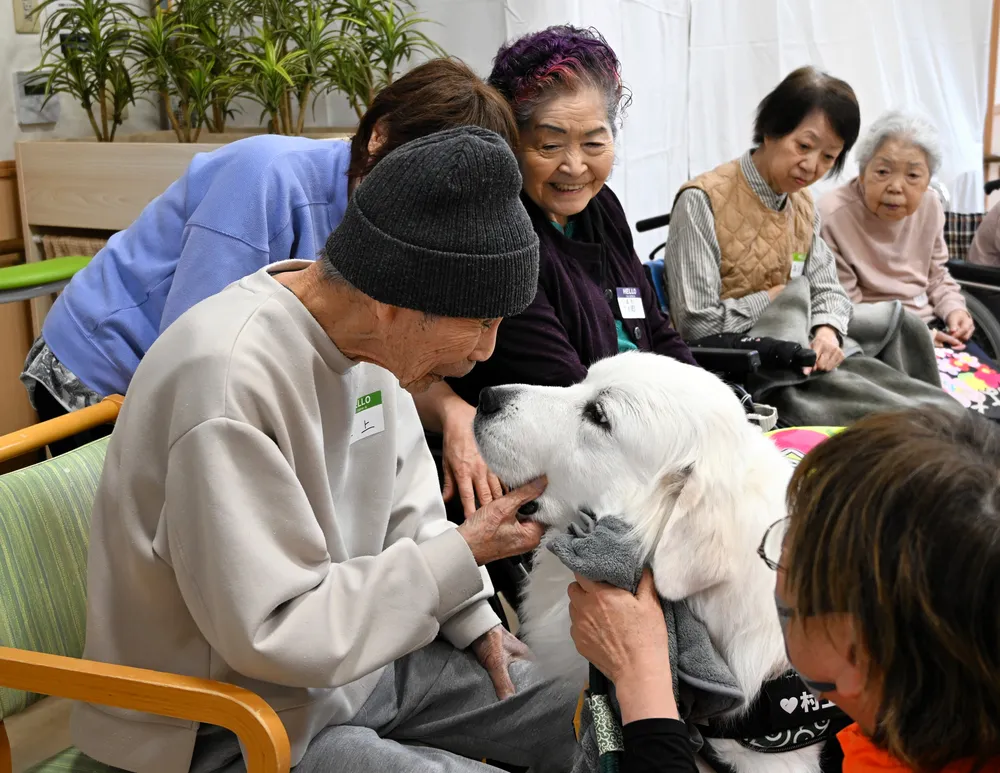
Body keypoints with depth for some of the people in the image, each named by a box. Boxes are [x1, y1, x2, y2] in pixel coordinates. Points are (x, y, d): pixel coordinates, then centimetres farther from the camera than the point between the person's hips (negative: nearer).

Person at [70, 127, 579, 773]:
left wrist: (473, 620, 3)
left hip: (357, 658, 8)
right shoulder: (230, 380, -32)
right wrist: (465, 552, -23)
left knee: (573, 711, 10)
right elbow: (273, 634, -28)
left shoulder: (366, 331, -6)